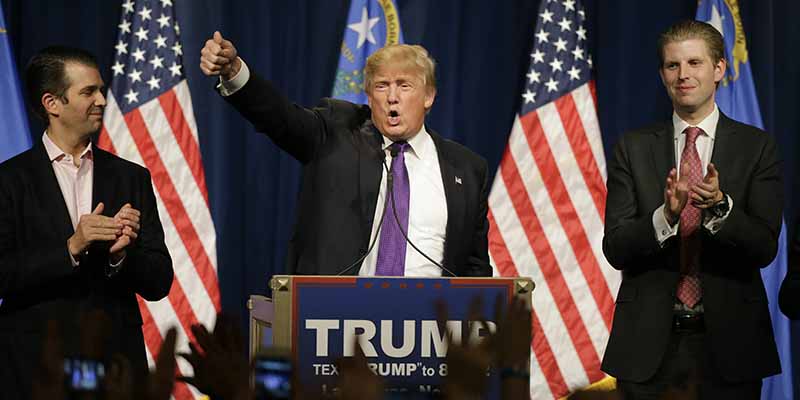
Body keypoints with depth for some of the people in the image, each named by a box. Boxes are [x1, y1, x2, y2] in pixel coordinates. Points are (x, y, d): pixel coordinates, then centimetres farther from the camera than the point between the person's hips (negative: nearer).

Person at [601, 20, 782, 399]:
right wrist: (665, 215, -21)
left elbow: (765, 248, -6)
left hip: (728, 341, -1)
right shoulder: (633, 148, 4)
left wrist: (721, 207, -24)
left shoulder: (757, 147, 1)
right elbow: (615, 249, -3)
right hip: (650, 343, 1)